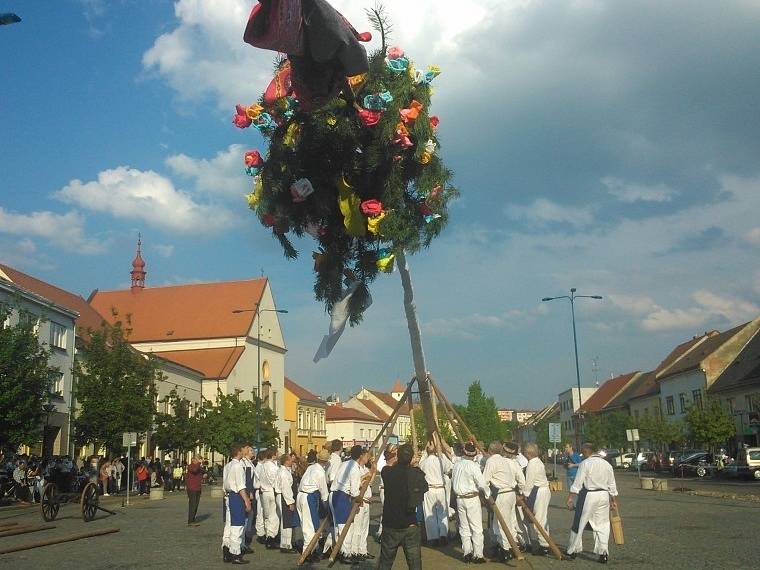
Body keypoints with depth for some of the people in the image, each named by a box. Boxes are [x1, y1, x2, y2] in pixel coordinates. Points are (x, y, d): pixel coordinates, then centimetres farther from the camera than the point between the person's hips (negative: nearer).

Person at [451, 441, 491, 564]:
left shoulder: (456, 465, 3)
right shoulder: (473, 466, -15)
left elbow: (453, 481, 9)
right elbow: (482, 483, -15)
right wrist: (489, 496, -5)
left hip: (459, 498, 5)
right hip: (472, 499, -5)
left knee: (464, 528, 12)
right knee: (477, 528, 2)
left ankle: (467, 553, 9)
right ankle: (477, 555, 2)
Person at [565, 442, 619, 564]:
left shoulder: (585, 464, -8)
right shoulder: (607, 464, 10)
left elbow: (577, 483, -13)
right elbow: (612, 486, 15)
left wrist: (570, 497, -10)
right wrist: (614, 500, 23)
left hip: (588, 495, -5)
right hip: (604, 496, 5)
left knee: (579, 524, 6)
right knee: (602, 525, 11)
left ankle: (572, 551, 15)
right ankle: (603, 553, 5)